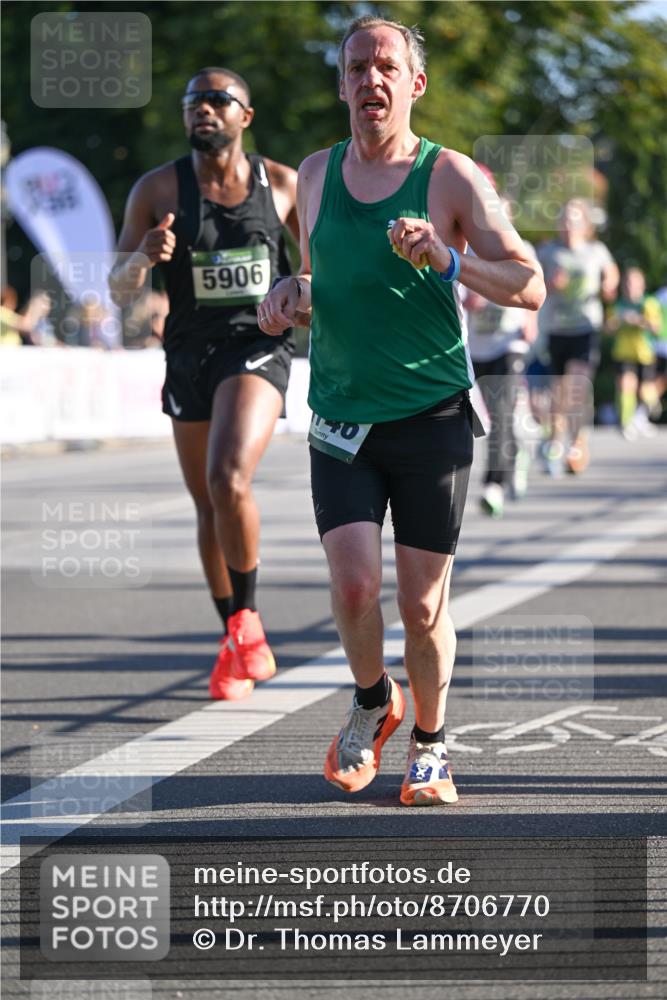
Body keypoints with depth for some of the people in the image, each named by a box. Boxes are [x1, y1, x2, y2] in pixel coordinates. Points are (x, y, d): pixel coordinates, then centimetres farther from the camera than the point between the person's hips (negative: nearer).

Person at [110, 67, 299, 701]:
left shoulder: (284, 186, 0)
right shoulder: (157, 190, 0)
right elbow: (120, 290, 0)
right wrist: (143, 257, -22)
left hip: (257, 347, -3)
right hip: (189, 355, 3)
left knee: (228, 480, -25)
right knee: (208, 505, 11)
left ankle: (247, 620, -6)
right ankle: (234, 644, 26)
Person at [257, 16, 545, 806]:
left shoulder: (449, 176, -4)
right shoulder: (316, 174, 8)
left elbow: (529, 286, -9)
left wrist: (448, 261, -25)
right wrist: (293, 292, 2)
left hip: (432, 420, -2)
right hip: (341, 420, 2)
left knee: (423, 605, 0)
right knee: (354, 584, -13)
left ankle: (429, 747, 22)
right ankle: (374, 703, 17)